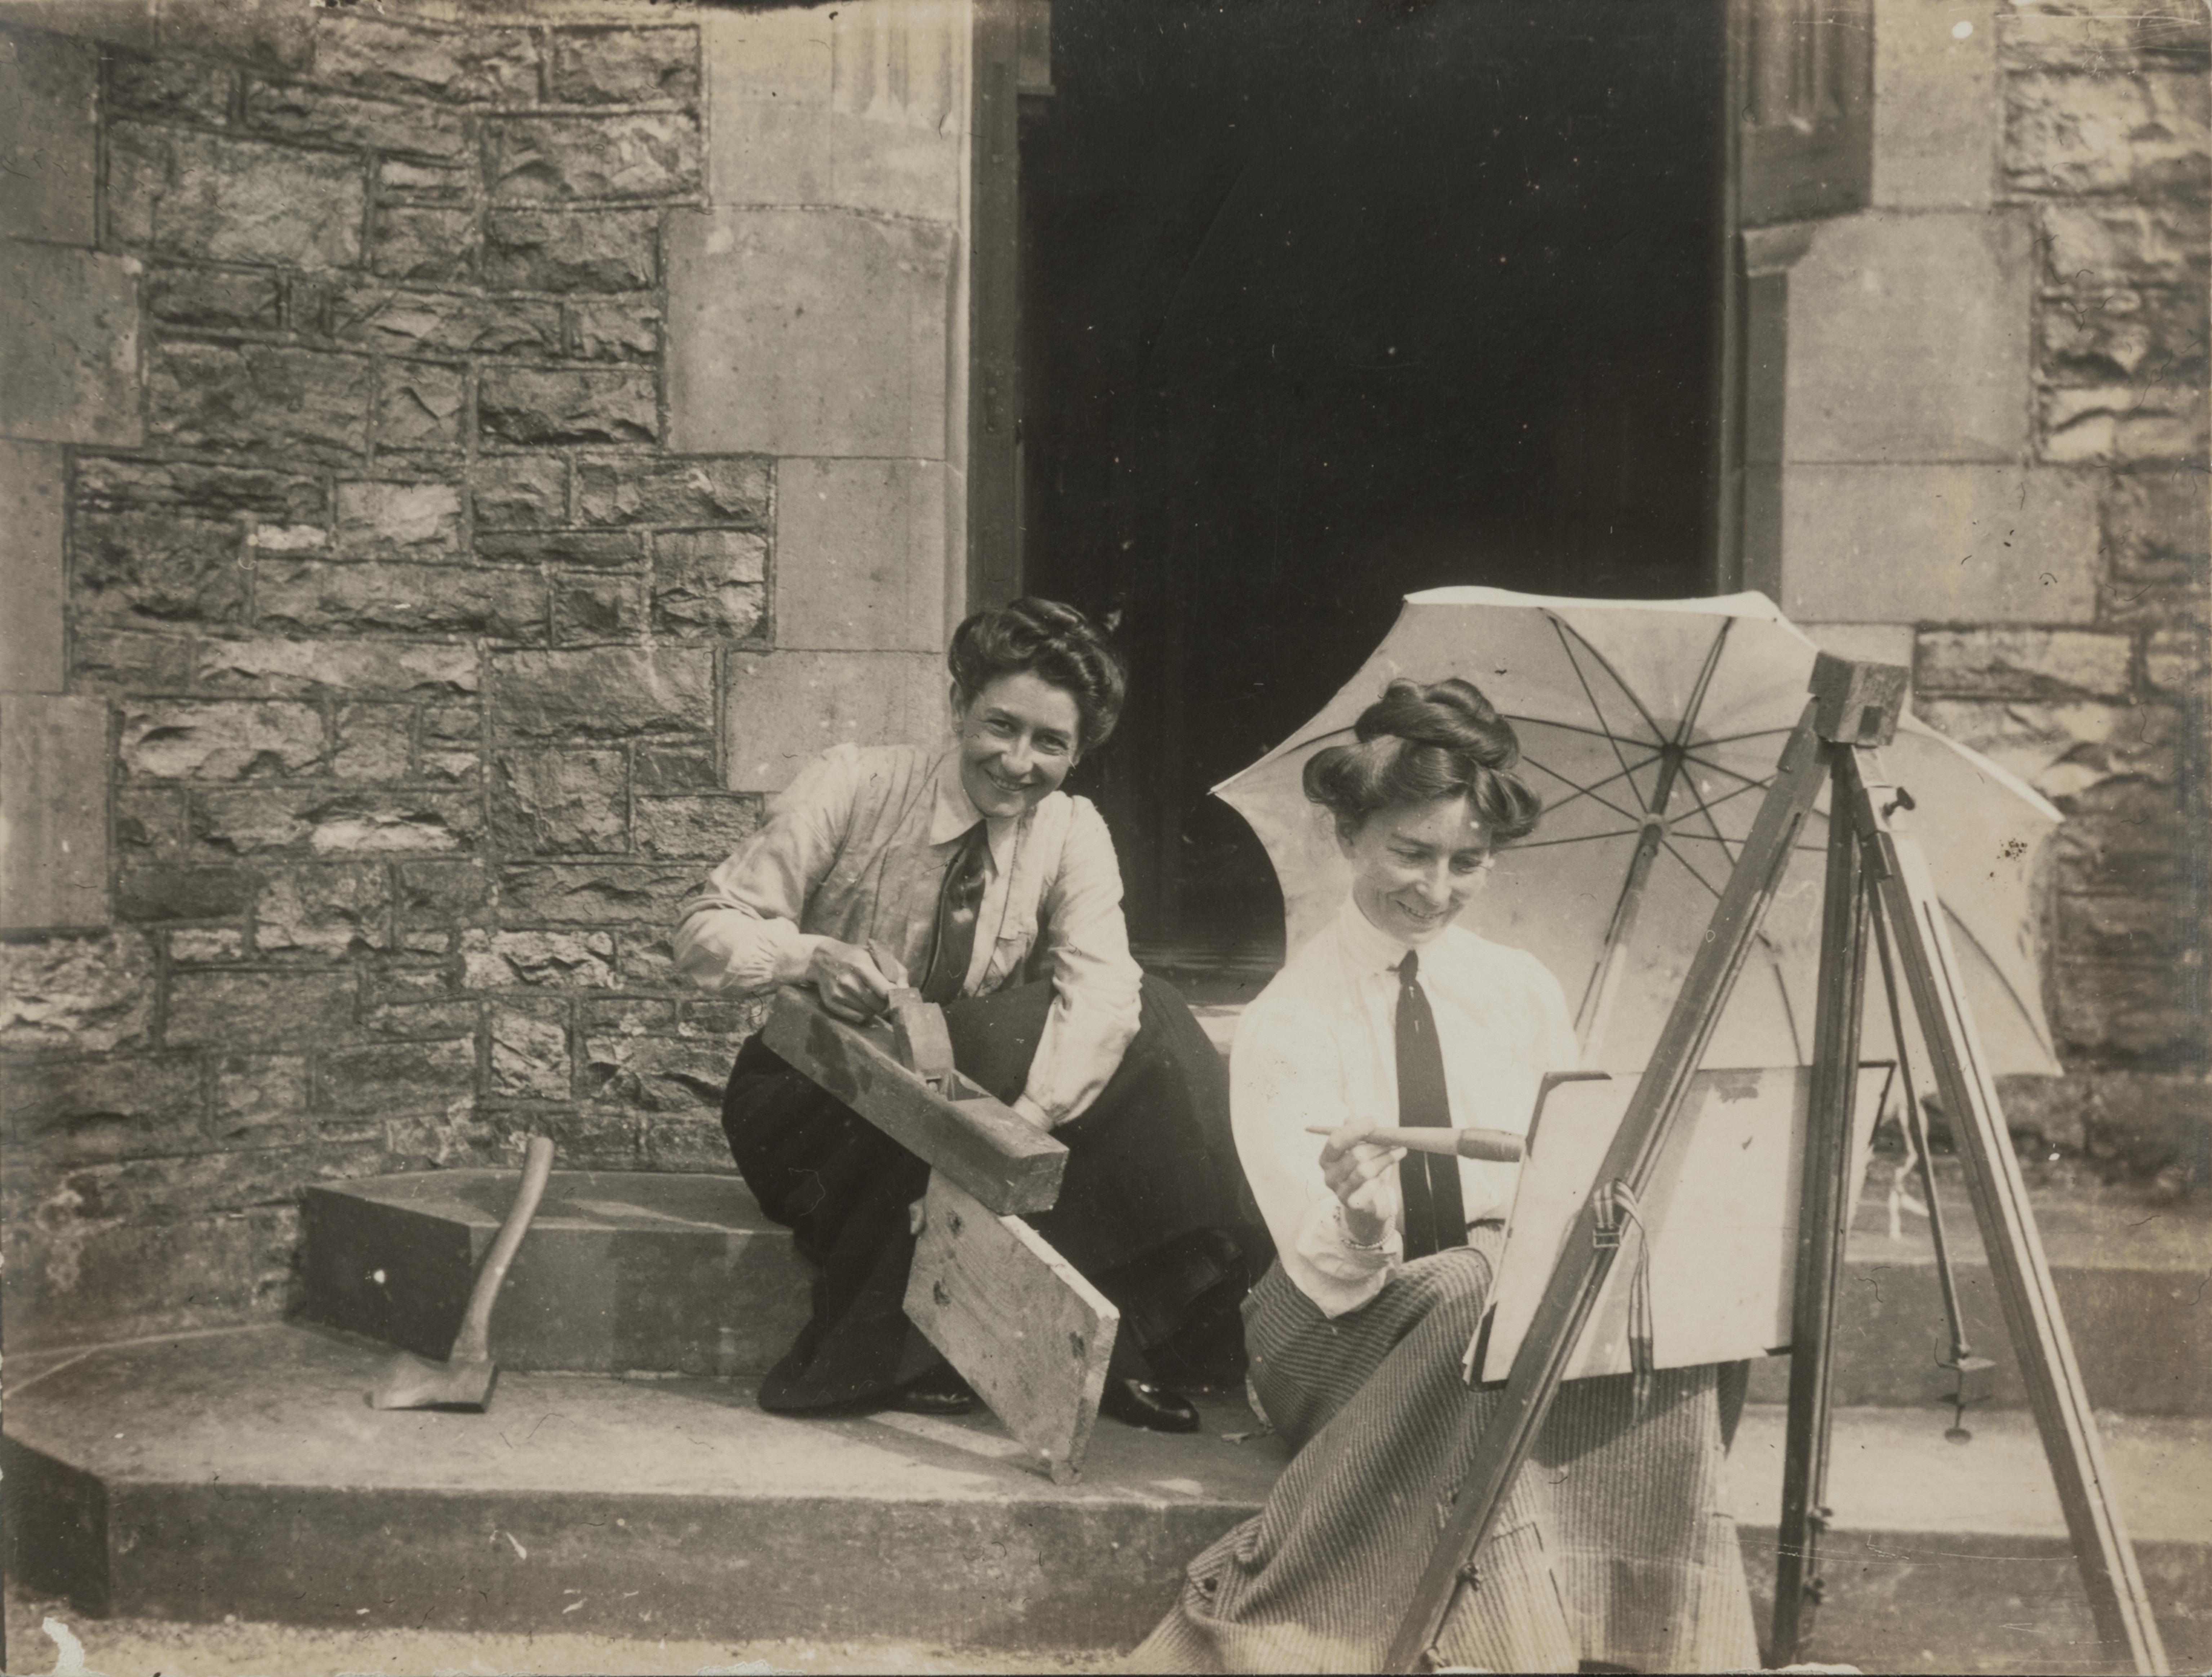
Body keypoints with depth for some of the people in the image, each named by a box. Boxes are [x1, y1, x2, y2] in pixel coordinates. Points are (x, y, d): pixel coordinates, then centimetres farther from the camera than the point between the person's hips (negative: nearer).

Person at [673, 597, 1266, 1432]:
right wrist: (811, 955, -35)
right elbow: (705, 929, -13)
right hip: (817, 1102, -3)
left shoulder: (1074, 837, -4)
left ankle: (1103, 1338, -20)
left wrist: (1028, 1120, -38)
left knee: (1141, 1027, -21)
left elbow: (1103, 989, -20)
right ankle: (892, 1352, -21)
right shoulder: (852, 788, -12)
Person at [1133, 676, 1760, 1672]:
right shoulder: (1286, 1021, -6)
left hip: (1526, 1295, 3)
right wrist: (1354, 1223, -38)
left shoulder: (1522, 991, 5)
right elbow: (1327, 1270, -14)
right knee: (1469, 1292, -36)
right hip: (1343, 1333, -3)